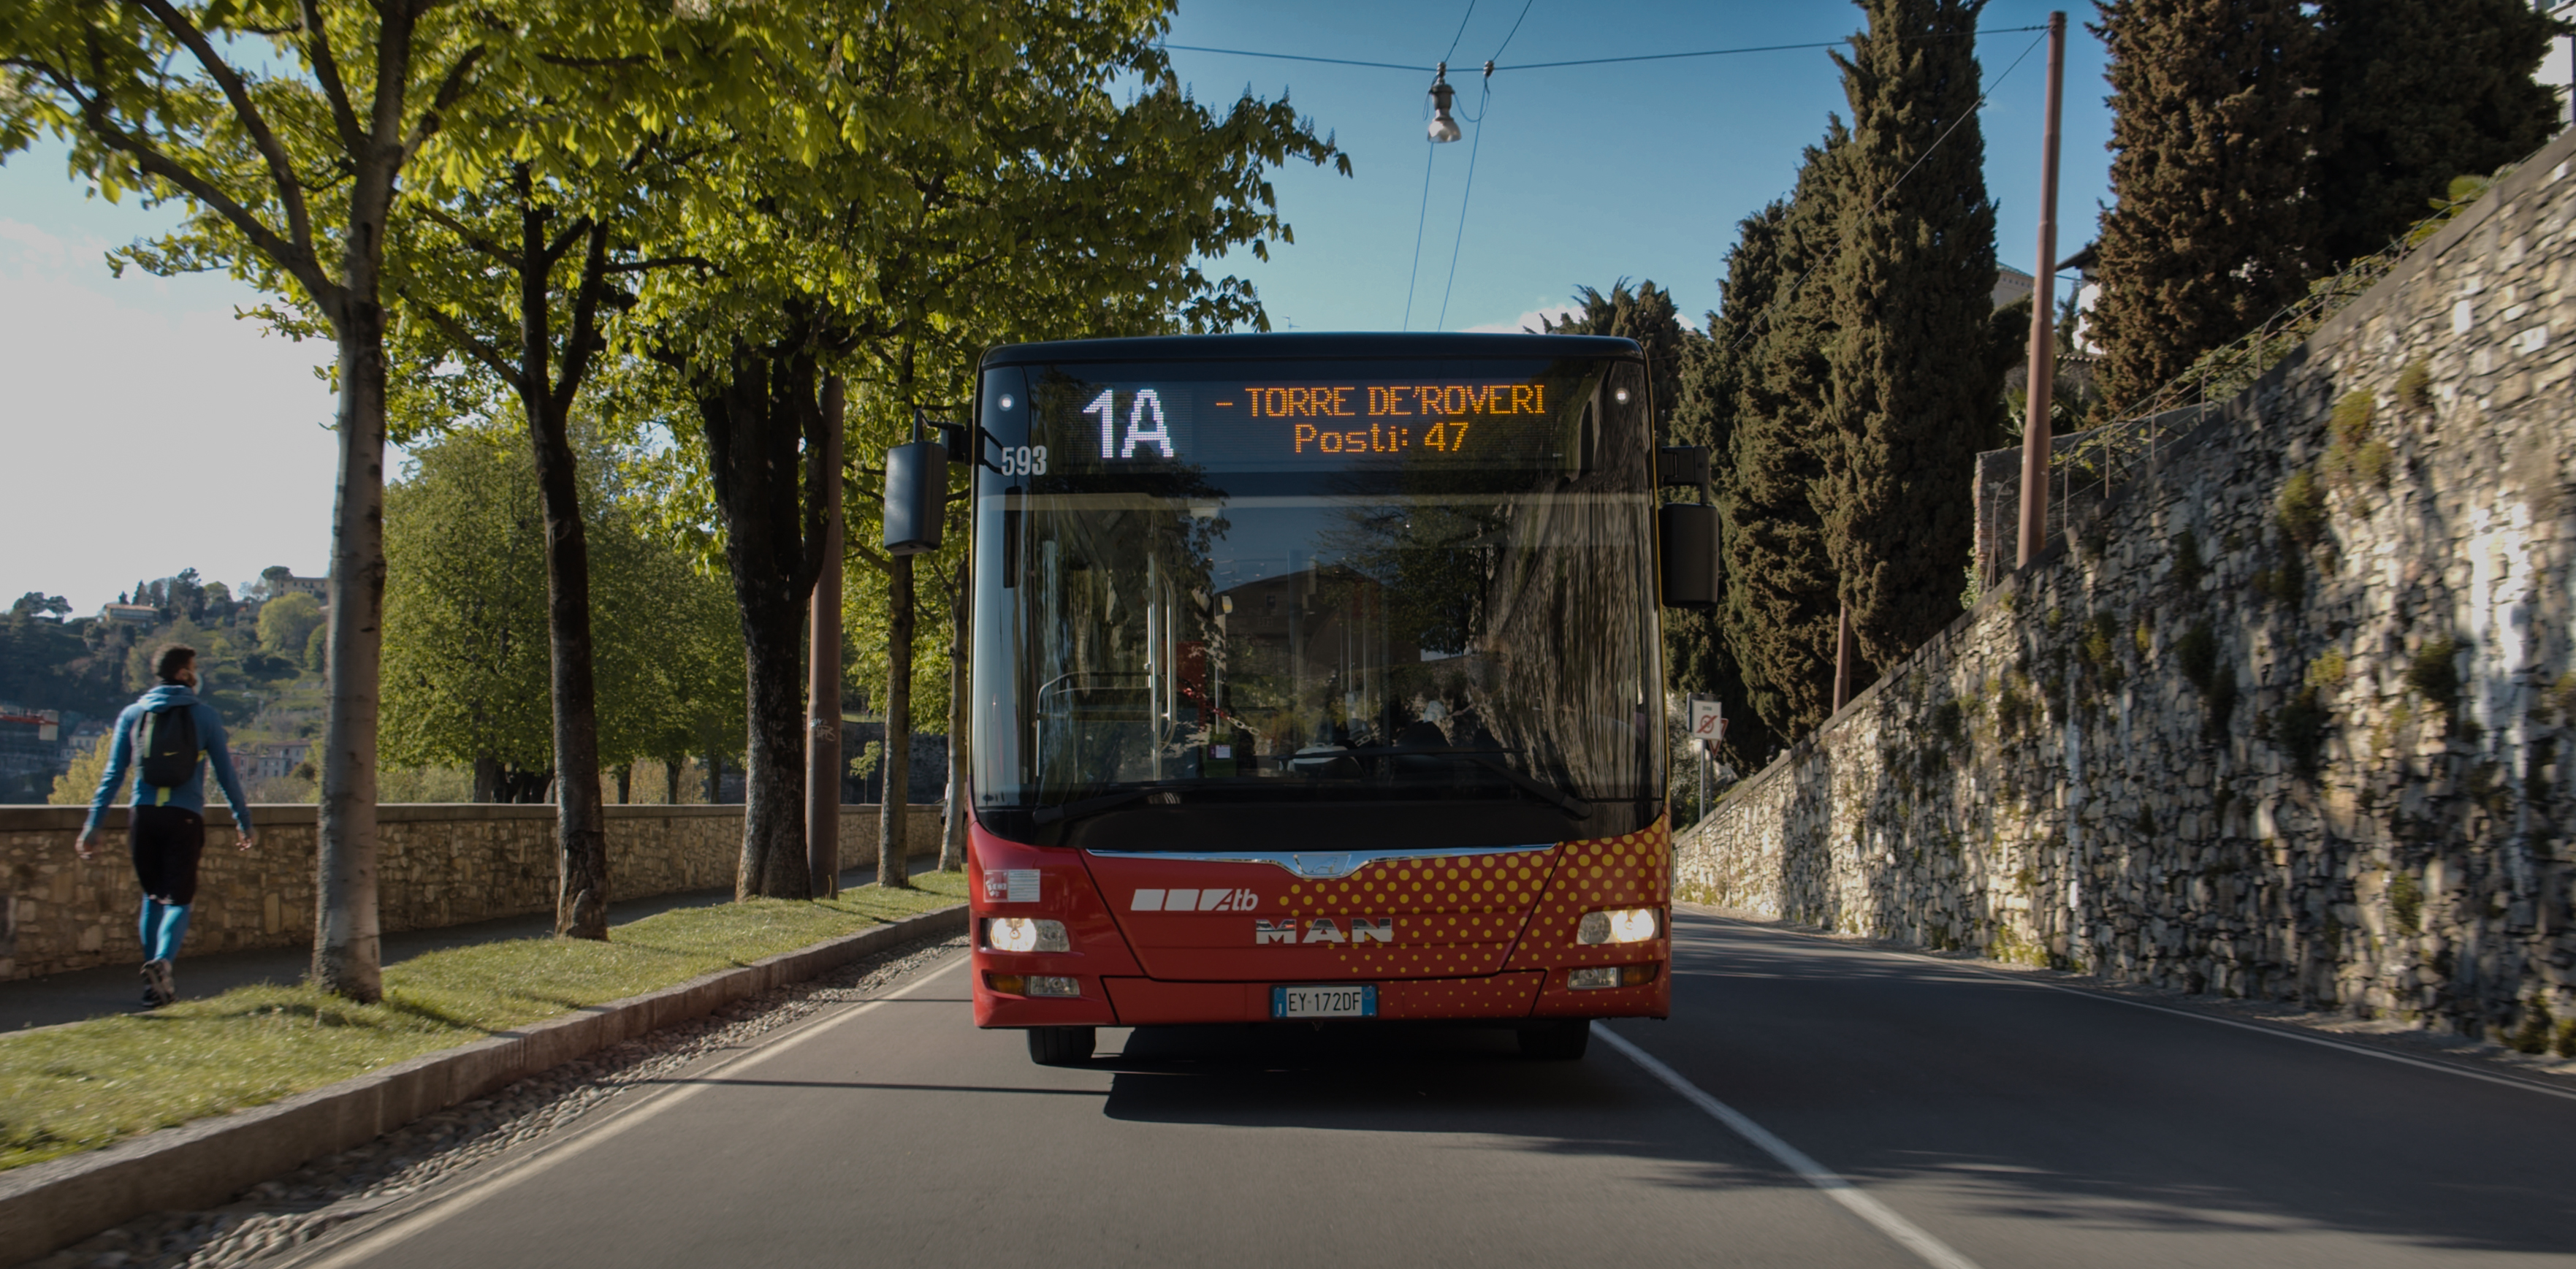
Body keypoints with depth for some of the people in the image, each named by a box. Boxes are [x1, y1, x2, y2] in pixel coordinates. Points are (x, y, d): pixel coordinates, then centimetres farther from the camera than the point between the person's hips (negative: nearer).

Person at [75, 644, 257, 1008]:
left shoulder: (133, 714, 9)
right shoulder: (205, 716, 4)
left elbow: (113, 775, 6)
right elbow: (226, 774, 5)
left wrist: (93, 826, 8)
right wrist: (245, 824, 11)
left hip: (144, 815, 3)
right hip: (185, 817, -3)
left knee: (153, 896, 17)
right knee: (178, 899, 0)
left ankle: (154, 976, 14)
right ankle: (162, 961, -26)